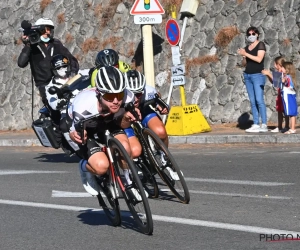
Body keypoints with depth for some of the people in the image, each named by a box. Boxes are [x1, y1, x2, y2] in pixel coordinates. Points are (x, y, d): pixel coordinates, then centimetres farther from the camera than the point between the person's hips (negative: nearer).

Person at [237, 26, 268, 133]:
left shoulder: (261, 45, -1)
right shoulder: (247, 48, 16)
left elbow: (259, 59, -14)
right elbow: (245, 63, 16)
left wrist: (246, 54, -15)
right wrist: (243, 56, -4)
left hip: (258, 75, -6)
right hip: (248, 75, 6)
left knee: (259, 100, -14)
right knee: (252, 101, 1)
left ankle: (264, 125, -15)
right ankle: (256, 125, -1)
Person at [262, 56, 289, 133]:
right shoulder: (278, 72, 12)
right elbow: (273, 81, 18)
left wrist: (269, 74, -18)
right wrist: (268, 75, 8)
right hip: (280, 94, 9)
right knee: (279, 111, 12)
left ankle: (287, 126, 2)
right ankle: (279, 127, 18)